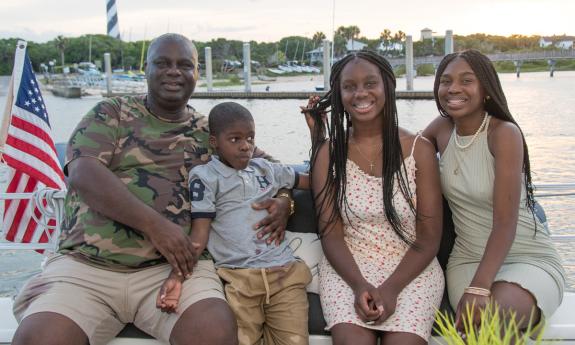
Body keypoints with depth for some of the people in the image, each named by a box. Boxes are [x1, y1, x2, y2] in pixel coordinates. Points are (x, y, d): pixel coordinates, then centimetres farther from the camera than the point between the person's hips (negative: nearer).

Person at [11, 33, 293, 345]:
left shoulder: (210, 132, 17)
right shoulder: (111, 113, 12)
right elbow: (83, 174, -4)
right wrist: (154, 223, -17)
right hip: (86, 265, 0)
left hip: (172, 267, 1)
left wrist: (282, 200, -2)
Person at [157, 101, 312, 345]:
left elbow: (313, 181, 28)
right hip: (237, 278, -3)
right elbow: (199, 233, 0)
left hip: (284, 271, 3)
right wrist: (177, 275, -17)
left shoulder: (266, 169, 18)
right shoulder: (205, 176, 6)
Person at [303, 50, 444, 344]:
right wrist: (360, 285, -18)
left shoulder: (419, 150, -1)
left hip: (410, 269, 0)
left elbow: (429, 238, -2)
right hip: (347, 268, 0)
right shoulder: (328, 153, 2)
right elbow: (331, 234, -1)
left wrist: (391, 288, -17)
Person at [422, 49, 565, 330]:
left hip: (529, 259, -3)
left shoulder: (504, 133, -16)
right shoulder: (442, 128, -1)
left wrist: (479, 288, -33)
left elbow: (505, 223, -22)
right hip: (468, 260, 3)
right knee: (472, 323, -26)